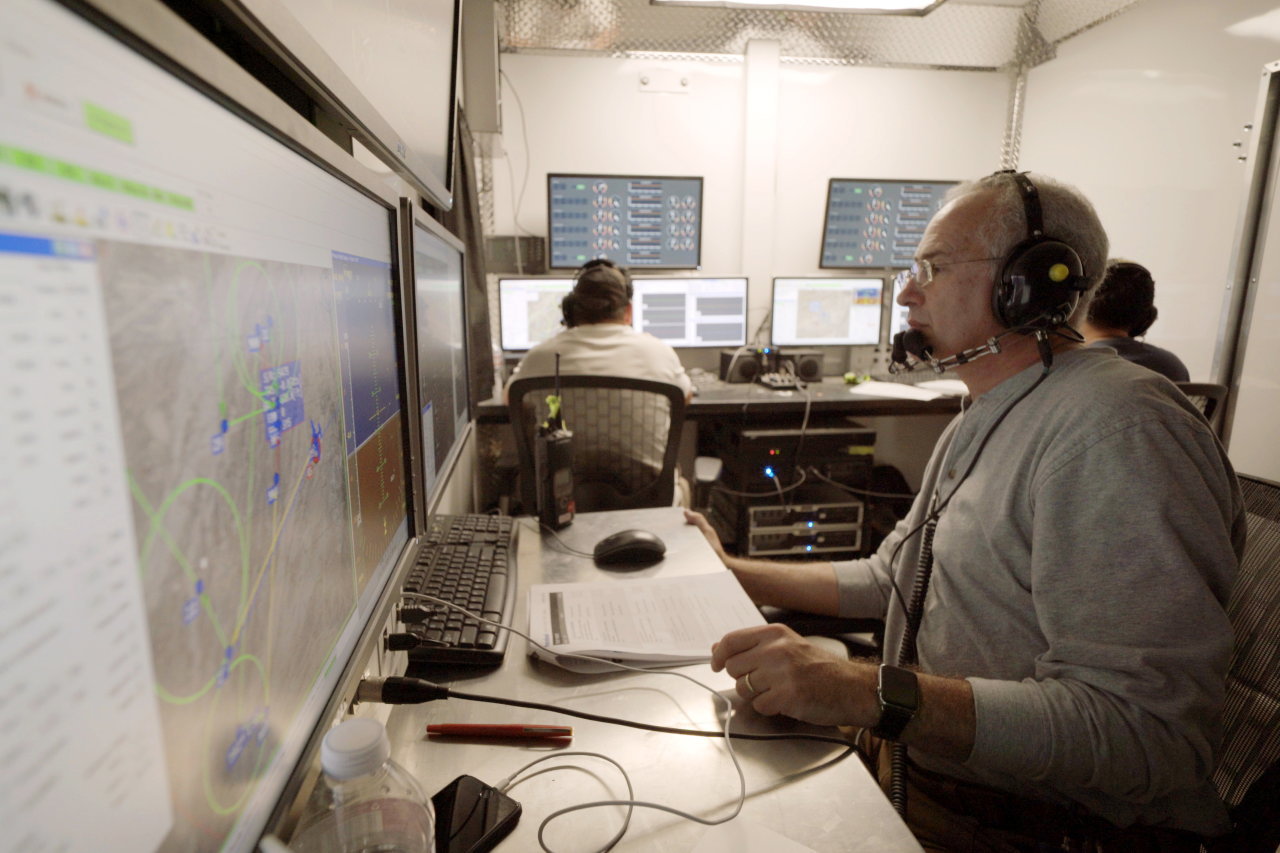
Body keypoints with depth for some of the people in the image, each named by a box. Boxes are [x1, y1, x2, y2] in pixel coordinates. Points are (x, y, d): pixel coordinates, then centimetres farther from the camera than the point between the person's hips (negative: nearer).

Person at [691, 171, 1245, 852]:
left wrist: (874, 694, -37)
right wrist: (734, 573, 10)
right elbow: (887, 578, 15)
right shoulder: (978, 425, 11)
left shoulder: (1115, 434, -21)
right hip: (910, 766, 8)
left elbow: (1147, 731, -28)